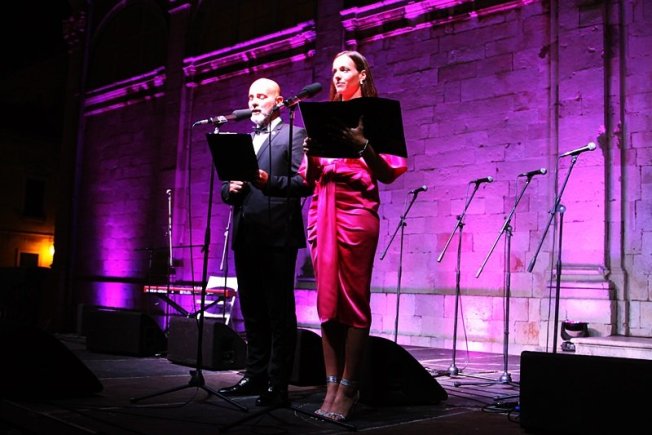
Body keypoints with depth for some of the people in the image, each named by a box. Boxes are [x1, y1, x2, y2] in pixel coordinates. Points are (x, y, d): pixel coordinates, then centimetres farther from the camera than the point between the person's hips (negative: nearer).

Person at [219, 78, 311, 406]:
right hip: (245, 236, 7)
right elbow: (226, 188, 21)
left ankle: (278, 385, 0)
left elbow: (305, 181, -9)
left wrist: (270, 182, -23)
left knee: (279, 313, -3)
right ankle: (255, 376, 20)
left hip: (277, 235, -7)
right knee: (252, 312, 11)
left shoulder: (293, 135, 2)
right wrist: (230, 188, -2)